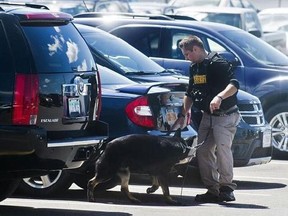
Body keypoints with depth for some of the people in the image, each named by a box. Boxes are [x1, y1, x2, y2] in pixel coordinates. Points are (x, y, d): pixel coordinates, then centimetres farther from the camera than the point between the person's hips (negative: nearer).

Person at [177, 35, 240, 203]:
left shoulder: (218, 64, -15)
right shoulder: (195, 68, 12)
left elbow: (234, 85, -28)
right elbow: (190, 94, 23)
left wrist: (220, 97, -44)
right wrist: (184, 113, 15)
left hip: (226, 115, -9)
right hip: (207, 116, 9)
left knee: (222, 147, -23)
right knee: (203, 151, 2)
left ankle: (227, 188, -17)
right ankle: (212, 190, 7)